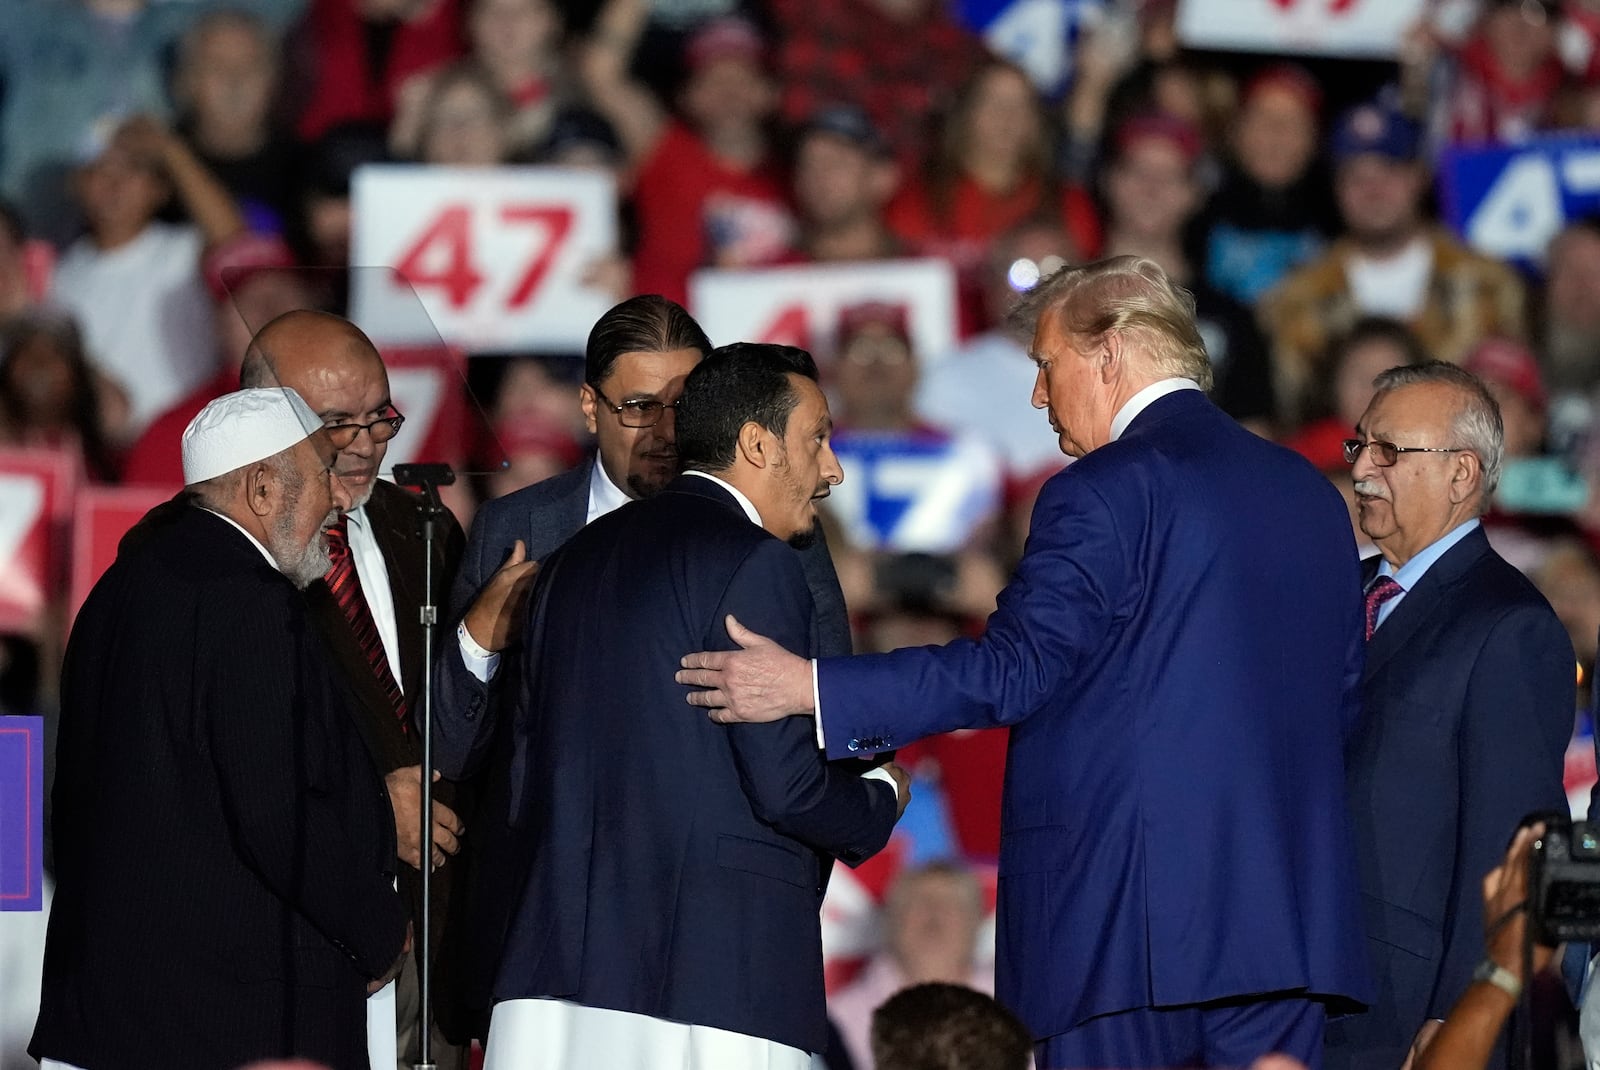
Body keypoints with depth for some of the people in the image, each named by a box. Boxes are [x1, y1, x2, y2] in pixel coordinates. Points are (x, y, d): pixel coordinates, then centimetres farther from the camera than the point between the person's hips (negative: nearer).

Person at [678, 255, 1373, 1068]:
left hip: (1125, 913, -7)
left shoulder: (1105, 492, -9)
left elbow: (1014, 670, -16)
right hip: (1283, 918, 7)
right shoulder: (1309, 492, 14)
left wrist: (810, 688, -14)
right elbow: (1342, 700, 17)